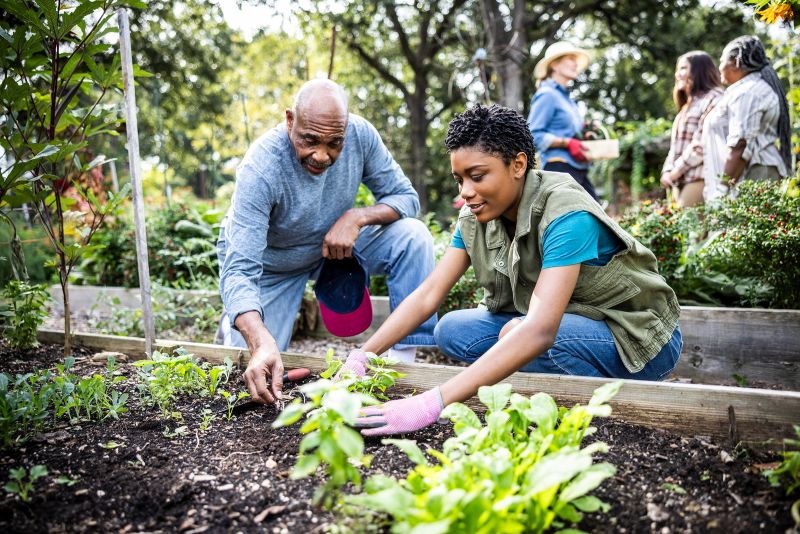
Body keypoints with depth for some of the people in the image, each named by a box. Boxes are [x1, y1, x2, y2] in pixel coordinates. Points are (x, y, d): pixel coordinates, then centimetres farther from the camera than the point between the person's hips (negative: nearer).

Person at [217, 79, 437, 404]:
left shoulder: (360, 134, -24)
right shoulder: (259, 170, -35)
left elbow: (405, 197, -12)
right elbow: (240, 270, -40)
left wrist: (357, 217, -33)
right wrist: (261, 344, -57)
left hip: (334, 243, 3)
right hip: (268, 262, -3)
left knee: (413, 236, -21)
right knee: (259, 374, -9)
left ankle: (405, 357, -13)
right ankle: (232, 322, 25)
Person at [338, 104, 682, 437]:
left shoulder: (566, 216, -30)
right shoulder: (476, 217, -7)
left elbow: (539, 331, -43)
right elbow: (427, 295, -10)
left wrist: (432, 403, -50)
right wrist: (359, 358, -23)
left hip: (637, 337, -6)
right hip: (561, 324, 7)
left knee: (517, 334, -34)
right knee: (452, 330, -11)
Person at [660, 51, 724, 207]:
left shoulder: (713, 98, -1)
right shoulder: (688, 106, 28)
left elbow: (703, 142, -13)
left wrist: (678, 169, -12)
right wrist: (667, 170, 5)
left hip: (698, 180, -8)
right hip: (680, 182, 8)